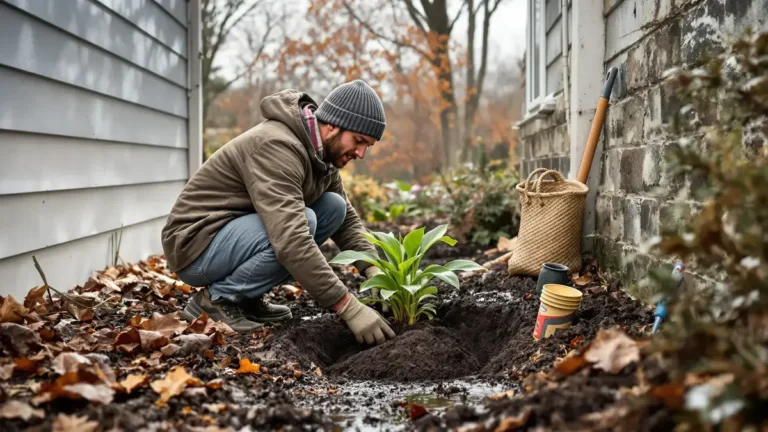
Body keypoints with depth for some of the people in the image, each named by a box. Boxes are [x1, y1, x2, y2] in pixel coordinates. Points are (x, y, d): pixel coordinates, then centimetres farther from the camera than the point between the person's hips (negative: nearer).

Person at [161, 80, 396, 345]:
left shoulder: (322, 153, 2)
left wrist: (374, 271, -9)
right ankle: (216, 299, -10)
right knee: (302, 223, -29)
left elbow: (347, 220, 9)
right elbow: (292, 242, -38)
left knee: (334, 207, -2)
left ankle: (248, 298, 4)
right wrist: (349, 308, -38)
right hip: (196, 243, -9)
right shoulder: (277, 145, -28)